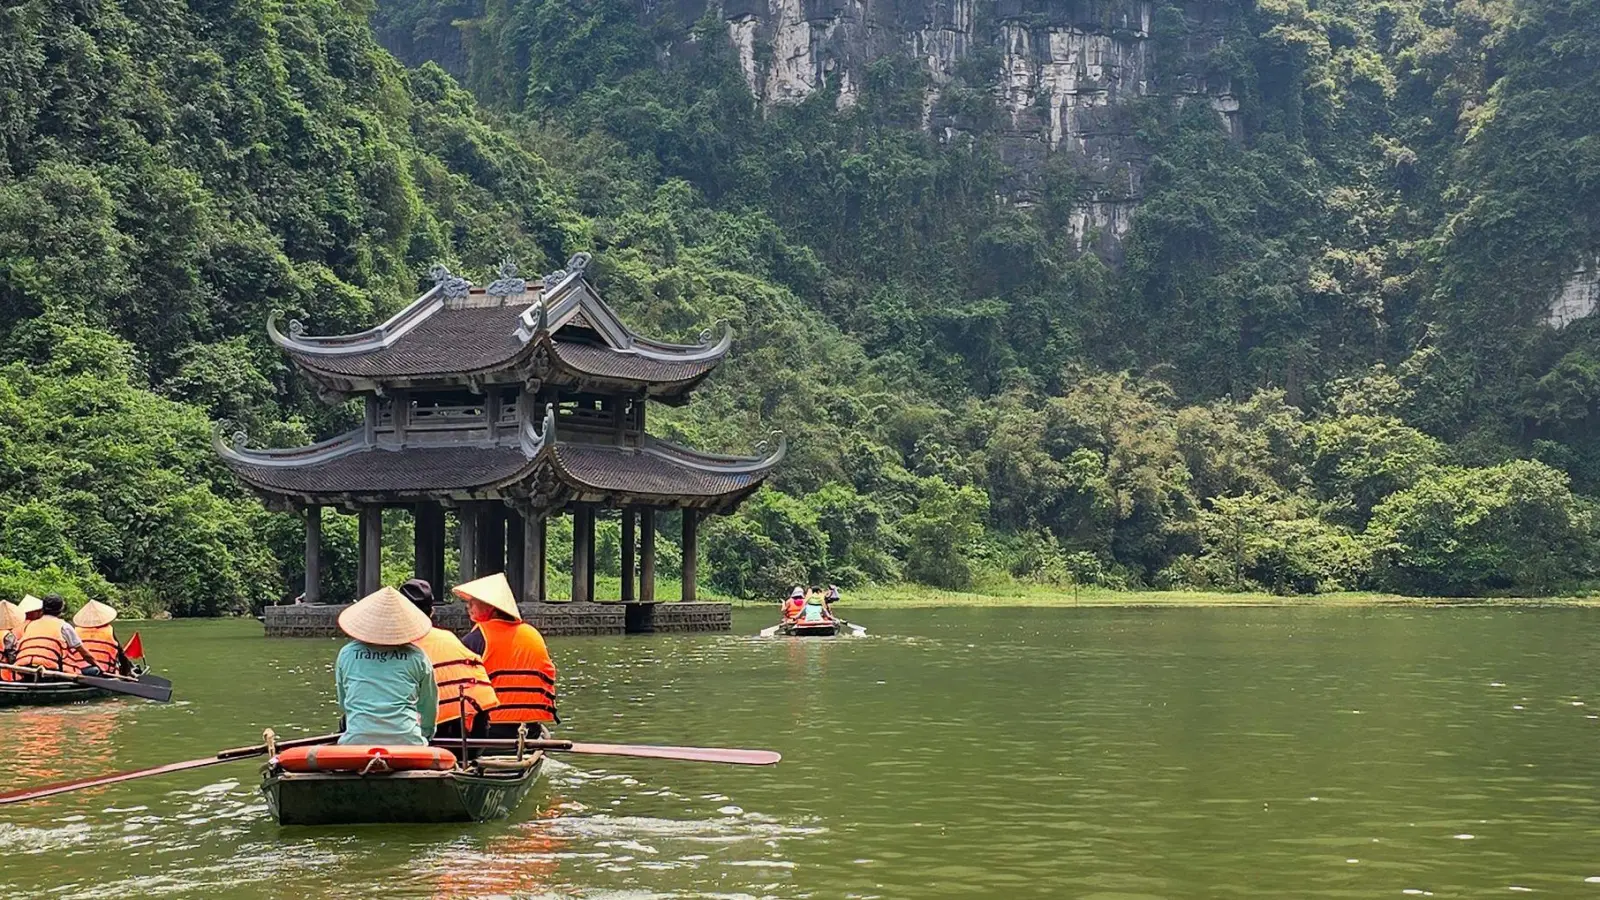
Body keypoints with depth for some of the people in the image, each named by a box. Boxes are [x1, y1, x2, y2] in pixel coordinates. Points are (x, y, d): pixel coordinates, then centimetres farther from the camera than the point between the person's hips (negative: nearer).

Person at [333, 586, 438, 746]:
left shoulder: (347, 654, 13)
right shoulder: (416, 656, 8)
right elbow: (429, 706, 20)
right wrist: (425, 733, 39)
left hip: (356, 740, 1)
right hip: (407, 740, -1)